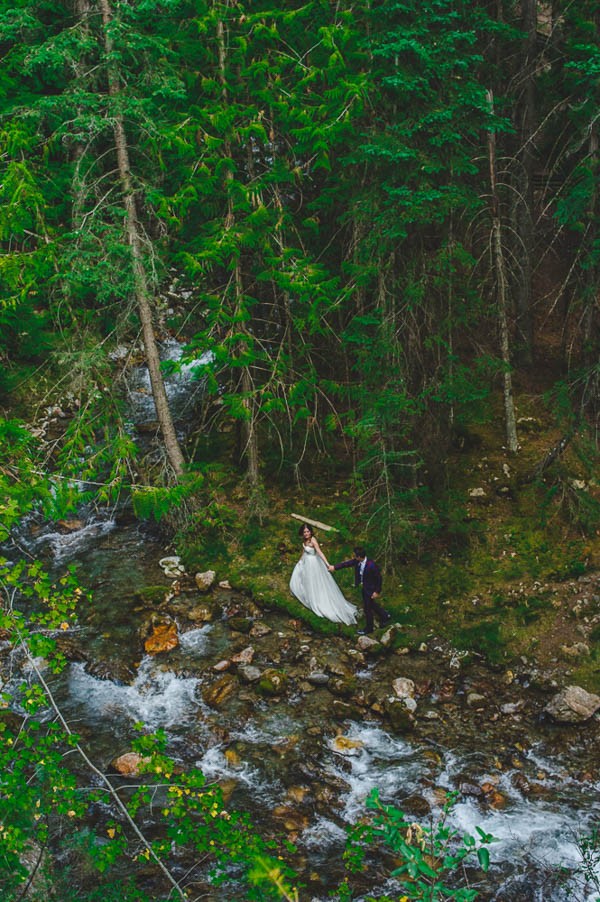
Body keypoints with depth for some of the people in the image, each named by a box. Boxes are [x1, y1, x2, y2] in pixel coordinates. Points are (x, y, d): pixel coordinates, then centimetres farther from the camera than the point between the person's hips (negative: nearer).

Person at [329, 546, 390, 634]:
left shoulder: (371, 565, -35)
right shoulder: (357, 561, -14)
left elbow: (379, 579, -23)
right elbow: (347, 563, 2)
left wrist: (377, 592, -18)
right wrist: (334, 567, 3)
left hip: (370, 589, -7)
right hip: (364, 587, 7)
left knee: (367, 608, 8)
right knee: (371, 604, 25)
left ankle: (368, 629, 28)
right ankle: (385, 616, 46)